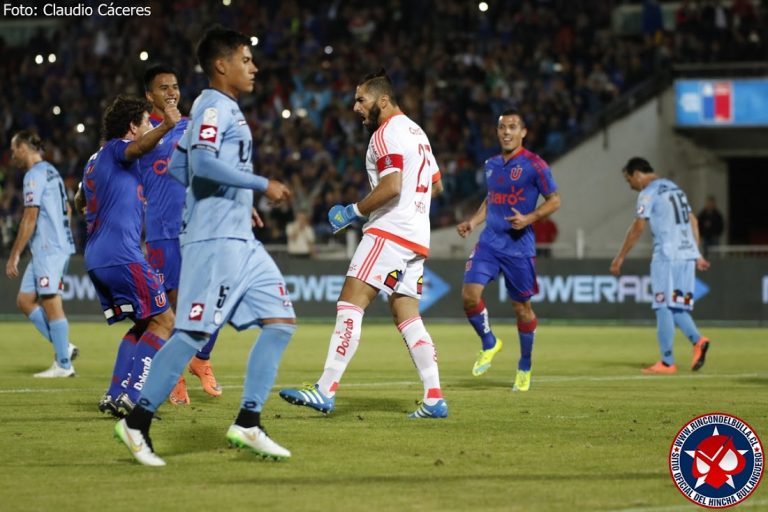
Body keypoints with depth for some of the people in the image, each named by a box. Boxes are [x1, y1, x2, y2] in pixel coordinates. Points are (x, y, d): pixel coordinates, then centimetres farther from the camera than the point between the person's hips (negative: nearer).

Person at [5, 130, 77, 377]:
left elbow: (30, 218, -16)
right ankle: (63, 347, 7)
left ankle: (63, 365, -3)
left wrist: (14, 255, -14)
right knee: (25, 299, 10)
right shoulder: (51, 172, 18)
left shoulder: (35, 175, -11)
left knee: (51, 304, -6)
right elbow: (67, 211, 26)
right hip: (59, 246, 10)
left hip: (48, 249, -10)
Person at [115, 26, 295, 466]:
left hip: (240, 240, 10)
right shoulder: (215, 107, -9)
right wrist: (263, 185, -20)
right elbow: (203, 161, -25)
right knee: (195, 333, -10)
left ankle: (248, 422, 2)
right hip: (215, 239, -10)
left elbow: (179, 168, 26)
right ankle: (137, 422, -2)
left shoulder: (223, 109, 21)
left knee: (282, 321, 3)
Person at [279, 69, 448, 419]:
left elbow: (392, 186, -21)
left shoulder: (387, 133, -9)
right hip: (416, 237, 10)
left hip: (390, 232, -10)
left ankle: (325, 390, -22)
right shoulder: (415, 131, 21)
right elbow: (436, 184, 29)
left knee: (350, 303, -14)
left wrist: (353, 212, -12)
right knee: (406, 316, 10)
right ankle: (434, 399, 3)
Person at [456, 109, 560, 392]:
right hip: (489, 241, 4)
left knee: (521, 306, 5)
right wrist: (473, 222, 10)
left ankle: (525, 367, 23)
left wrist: (529, 218, -20)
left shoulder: (534, 165, -7)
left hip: (519, 245, -4)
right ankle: (489, 344, 12)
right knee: (469, 294, -14)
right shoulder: (491, 164, 11)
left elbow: (554, 200, -5)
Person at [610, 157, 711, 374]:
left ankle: (667, 362, -5)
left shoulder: (649, 193, -5)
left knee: (664, 308, -4)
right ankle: (698, 340, -14)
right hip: (687, 254, 8)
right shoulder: (674, 188, 21)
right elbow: (693, 221, 21)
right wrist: (697, 255, 22)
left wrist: (620, 258, -6)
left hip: (667, 256, -8)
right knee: (677, 307, 9)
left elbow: (638, 228, -10)